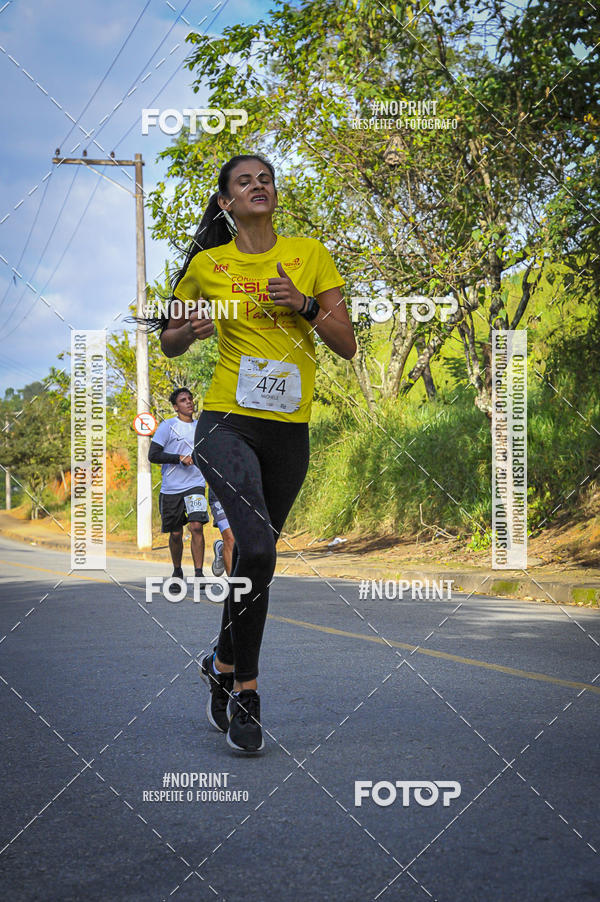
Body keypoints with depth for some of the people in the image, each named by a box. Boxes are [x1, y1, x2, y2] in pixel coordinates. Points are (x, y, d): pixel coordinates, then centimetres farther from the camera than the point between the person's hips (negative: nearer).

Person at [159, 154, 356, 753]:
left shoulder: (310, 254, 7)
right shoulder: (206, 264, 4)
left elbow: (347, 345, 5)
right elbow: (169, 342, 15)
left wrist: (306, 305, -11)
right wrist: (191, 331, -7)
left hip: (289, 431, 3)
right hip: (227, 424, -3)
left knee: (258, 556, 11)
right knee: (257, 550, -22)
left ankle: (225, 664, 34)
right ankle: (244, 686, -8)